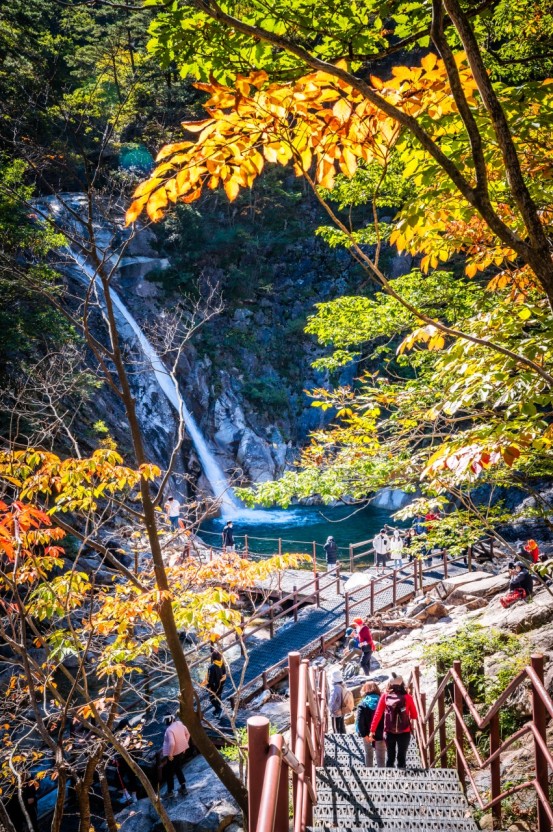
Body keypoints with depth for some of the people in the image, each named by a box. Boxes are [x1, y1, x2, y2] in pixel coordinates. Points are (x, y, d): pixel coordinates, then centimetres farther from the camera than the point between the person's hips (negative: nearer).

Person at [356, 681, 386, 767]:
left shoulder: (363, 703, -7)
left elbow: (360, 721, -17)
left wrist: (363, 734, -14)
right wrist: (385, 732, -8)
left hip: (368, 734, 1)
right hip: (380, 735, -1)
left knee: (368, 754, 23)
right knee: (380, 757, 7)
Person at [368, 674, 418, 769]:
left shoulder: (385, 696, -5)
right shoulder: (407, 697, -8)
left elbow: (378, 714, -6)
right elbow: (414, 716, 2)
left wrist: (372, 730, -3)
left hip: (389, 732, 1)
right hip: (404, 732, -1)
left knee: (390, 756, 15)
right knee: (402, 756, 9)